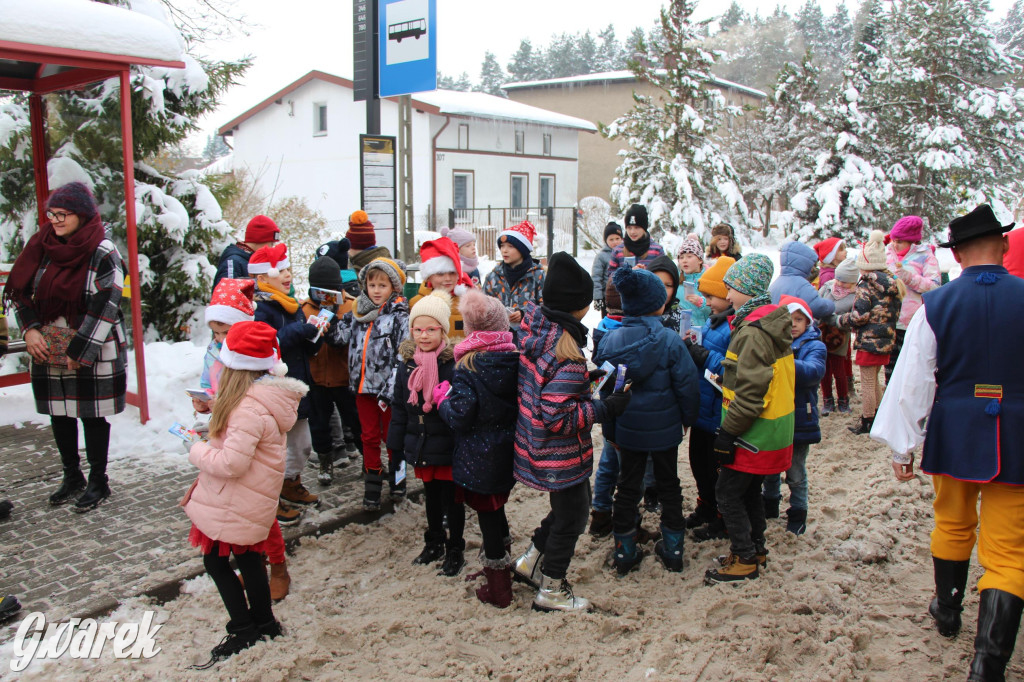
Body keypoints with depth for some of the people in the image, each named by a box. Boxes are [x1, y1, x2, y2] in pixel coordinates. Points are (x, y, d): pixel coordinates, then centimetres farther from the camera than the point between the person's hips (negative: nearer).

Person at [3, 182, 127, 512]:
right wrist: (30, 329, -3)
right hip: (49, 351, 6)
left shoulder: (103, 253, -12)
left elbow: (104, 308, -15)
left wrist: (79, 352, -15)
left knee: (93, 415, 3)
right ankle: (72, 477, 30)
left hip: (92, 354, -6)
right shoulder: (43, 246, 4)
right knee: (59, 414, 13)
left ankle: (98, 482, 17)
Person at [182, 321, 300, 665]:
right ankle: (264, 622, 35)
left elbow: (232, 463, -29)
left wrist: (198, 451, -12)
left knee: (216, 560, 7)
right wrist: (216, 409, 6)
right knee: (247, 559, 22)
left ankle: (243, 630, 15)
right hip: (252, 501, 9)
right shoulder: (269, 397, 2)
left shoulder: (249, 408, -29)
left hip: (234, 505, -9)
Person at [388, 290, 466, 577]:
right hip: (420, 445, 5)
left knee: (451, 498, 9)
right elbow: (399, 408, 9)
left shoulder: (454, 363, -16)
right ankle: (435, 542, 39)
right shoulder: (407, 363, 1)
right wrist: (396, 444, 9)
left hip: (448, 446, -5)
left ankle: (455, 549, 26)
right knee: (431, 496, 21)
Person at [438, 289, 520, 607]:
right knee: (496, 508, 24)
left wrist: (443, 399, -3)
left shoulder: (467, 368, -19)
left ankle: (498, 589, 18)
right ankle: (501, 566, 41)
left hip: (479, 458, -5)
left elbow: (460, 417, -21)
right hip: (510, 453, 6)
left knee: (487, 514, 6)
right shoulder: (516, 360, -4)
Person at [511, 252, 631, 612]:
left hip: (538, 444, 9)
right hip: (561, 456, -9)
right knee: (571, 516, 13)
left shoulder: (534, 330, -2)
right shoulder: (567, 354, -30)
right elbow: (558, 418, -30)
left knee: (574, 501, 28)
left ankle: (531, 561, 40)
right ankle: (551, 590, 30)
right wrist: (606, 407, -23)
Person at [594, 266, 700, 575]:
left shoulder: (610, 340, -8)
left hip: (628, 430, 2)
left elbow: (604, 390, -3)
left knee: (628, 486, 16)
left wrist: (610, 430, 8)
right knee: (668, 485, 17)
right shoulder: (670, 340, -18)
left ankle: (624, 552, 23)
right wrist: (689, 417, 4)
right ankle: (673, 549, 27)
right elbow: (687, 385, -14)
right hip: (665, 428, -2)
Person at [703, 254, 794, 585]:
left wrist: (728, 432, -19)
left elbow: (750, 392, -25)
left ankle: (745, 560, 10)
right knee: (749, 489, 21)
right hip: (774, 428, 10)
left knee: (728, 493, 1)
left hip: (754, 433, -10)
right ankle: (756, 548, 33)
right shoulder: (775, 324, 9)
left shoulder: (754, 331, -22)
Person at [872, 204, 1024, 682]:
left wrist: (901, 445, 1)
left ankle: (947, 611, 43)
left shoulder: (935, 305, -5)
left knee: (952, 525, 24)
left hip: (953, 435, 1)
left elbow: (913, 379, -6)